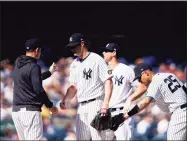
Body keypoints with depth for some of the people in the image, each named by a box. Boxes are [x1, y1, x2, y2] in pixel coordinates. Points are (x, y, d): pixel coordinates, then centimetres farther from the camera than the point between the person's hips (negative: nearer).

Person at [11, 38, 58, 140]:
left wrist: (49, 72, 40)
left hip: (16, 110, 8)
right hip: (30, 110, -8)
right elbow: (39, 90, -17)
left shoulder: (17, 64, 13)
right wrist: (50, 106, -6)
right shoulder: (33, 67, -12)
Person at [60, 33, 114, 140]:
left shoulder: (96, 60, -6)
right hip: (81, 106, 8)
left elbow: (108, 82, -11)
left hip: (95, 104, -8)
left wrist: (105, 104, -21)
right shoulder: (74, 64, 17)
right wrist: (65, 101, 4)